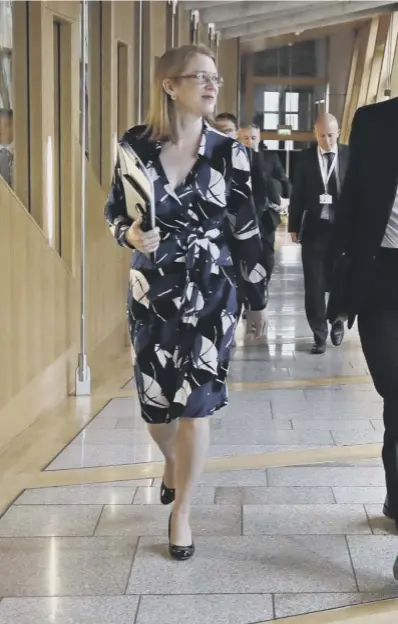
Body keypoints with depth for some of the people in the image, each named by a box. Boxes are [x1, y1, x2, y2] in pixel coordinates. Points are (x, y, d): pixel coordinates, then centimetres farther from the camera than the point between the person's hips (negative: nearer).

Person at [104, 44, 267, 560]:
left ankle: (181, 513, 15)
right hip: (151, 291, 1)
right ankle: (173, 463, 46)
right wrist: (131, 235, -17)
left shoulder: (229, 153, -5)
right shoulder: (136, 145, -5)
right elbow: (115, 211, 6)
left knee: (196, 401, -3)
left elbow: (245, 231, 1)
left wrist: (258, 299, 6)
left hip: (210, 292, -1)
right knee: (154, 398, 10)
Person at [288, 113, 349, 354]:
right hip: (314, 228, 1)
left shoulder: (351, 155, -1)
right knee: (314, 285, 1)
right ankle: (320, 334, 11)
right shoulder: (306, 157, 3)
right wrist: (294, 226, 5)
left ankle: (337, 323, 32)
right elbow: (298, 194, 6)